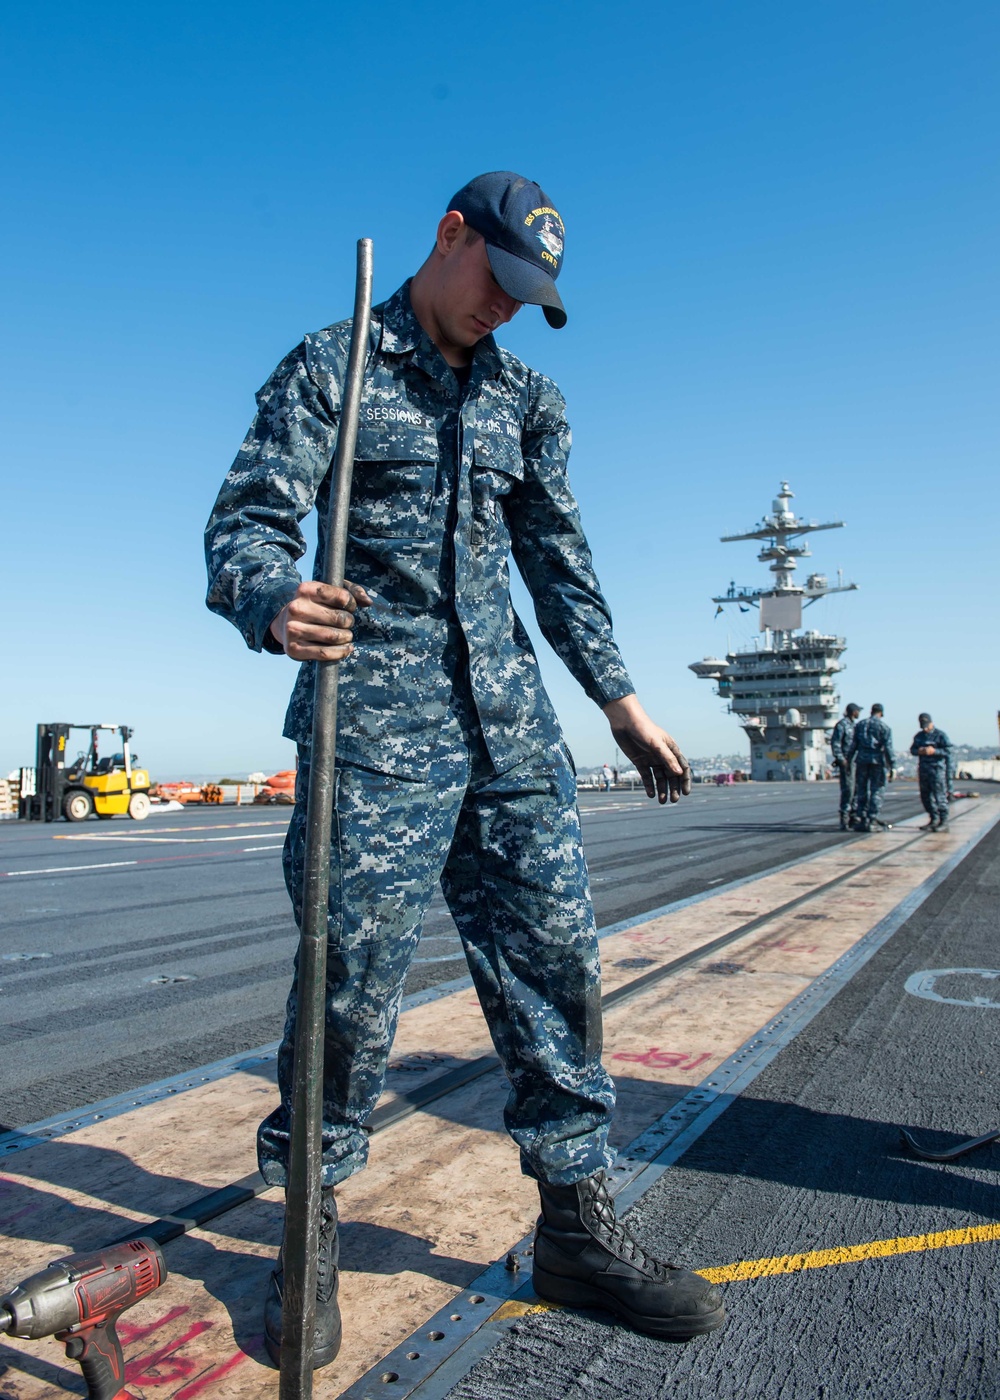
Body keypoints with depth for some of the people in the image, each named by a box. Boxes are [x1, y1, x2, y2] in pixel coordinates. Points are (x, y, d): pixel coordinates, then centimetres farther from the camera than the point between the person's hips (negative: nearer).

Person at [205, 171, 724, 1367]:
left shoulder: (528, 399, 19)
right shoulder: (327, 369, 5)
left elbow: (560, 558, 18)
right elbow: (245, 524, -5)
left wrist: (620, 700, 11)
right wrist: (276, 607, -29)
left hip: (509, 715, 5)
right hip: (375, 714, -4)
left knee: (554, 957, 4)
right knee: (353, 977, -3)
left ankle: (576, 1225, 19)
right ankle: (310, 1230, 20)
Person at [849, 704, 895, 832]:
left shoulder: (860, 724, 8)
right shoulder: (885, 727, -2)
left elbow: (853, 745, 7)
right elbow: (888, 748, -7)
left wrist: (848, 760, 11)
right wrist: (892, 767, -6)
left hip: (862, 760, 3)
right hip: (878, 761, -3)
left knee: (861, 791, 9)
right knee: (877, 791, 2)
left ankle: (862, 819, 10)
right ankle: (872, 819, -2)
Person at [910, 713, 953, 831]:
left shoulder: (940, 735, -5)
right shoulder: (919, 736, 14)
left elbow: (948, 751, -9)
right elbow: (912, 749, 16)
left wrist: (934, 751, -20)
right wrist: (918, 751, -5)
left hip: (937, 769, -6)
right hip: (923, 769, 6)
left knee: (939, 795, -7)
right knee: (926, 796, 8)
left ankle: (943, 821, 1)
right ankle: (934, 819, 17)